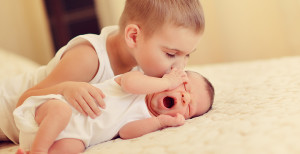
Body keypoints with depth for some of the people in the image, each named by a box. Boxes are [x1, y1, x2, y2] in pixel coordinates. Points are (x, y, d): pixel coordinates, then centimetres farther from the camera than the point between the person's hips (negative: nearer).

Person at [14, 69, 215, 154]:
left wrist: (159, 122, -21)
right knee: (61, 110, -36)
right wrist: (167, 81, -12)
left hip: (73, 135, 2)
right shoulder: (142, 79, 2)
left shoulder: (146, 118, 8)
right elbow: (128, 82, -23)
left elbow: (126, 131, -11)